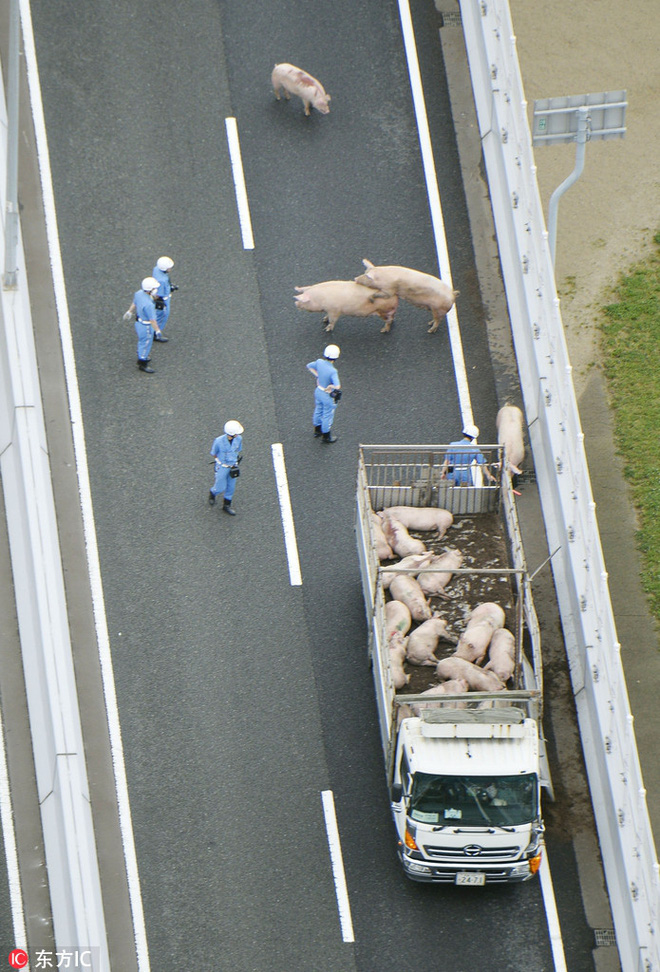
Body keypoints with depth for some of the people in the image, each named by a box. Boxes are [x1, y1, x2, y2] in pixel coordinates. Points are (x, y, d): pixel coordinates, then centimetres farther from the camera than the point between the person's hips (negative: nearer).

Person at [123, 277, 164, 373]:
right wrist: (157, 330, -14)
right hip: (146, 327, -8)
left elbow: (134, 304, 8)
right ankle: (142, 364, 32)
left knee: (142, 341, 29)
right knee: (146, 344, 13)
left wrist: (129, 312, 26)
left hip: (139, 321, 8)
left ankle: (141, 357, 51)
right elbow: (152, 320, -27)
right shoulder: (149, 304, -38)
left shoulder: (139, 293, -13)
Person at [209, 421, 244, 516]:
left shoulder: (239, 439, -17)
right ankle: (212, 493, 45)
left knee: (231, 487, 16)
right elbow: (214, 454, -11)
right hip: (222, 467, -4)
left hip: (233, 466, 4)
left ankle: (226, 506, 38)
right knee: (221, 488, 9)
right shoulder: (219, 441, -30)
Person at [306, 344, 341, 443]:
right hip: (328, 396, -7)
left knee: (318, 410, 28)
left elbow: (309, 366, 5)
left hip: (318, 391, 7)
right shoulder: (332, 371, -36)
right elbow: (337, 386, -46)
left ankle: (317, 431, 51)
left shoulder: (319, 362, -16)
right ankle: (326, 436, 36)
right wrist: (329, 387, -26)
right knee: (327, 415, 16)